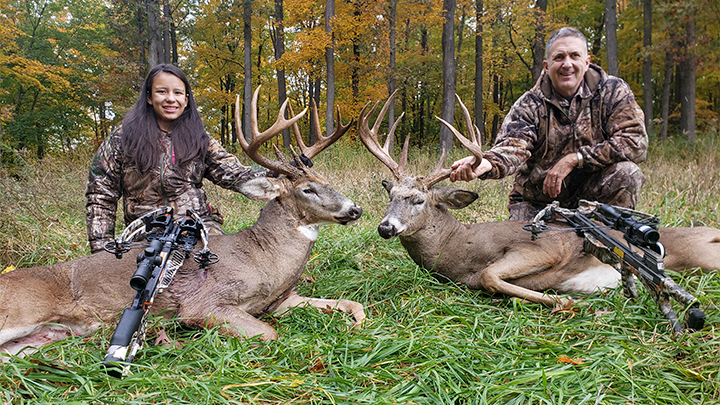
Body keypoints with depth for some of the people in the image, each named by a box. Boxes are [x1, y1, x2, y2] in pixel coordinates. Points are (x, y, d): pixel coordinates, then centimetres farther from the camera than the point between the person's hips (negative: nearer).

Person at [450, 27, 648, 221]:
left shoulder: (613, 91, -4)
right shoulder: (529, 105, -6)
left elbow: (635, 141, -14)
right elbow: (512, 148, -23)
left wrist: (574, 159, -22)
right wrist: (485, 164, -48)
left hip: (591, 192, 1)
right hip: (536, 202, 0)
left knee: (627, 173, -26)